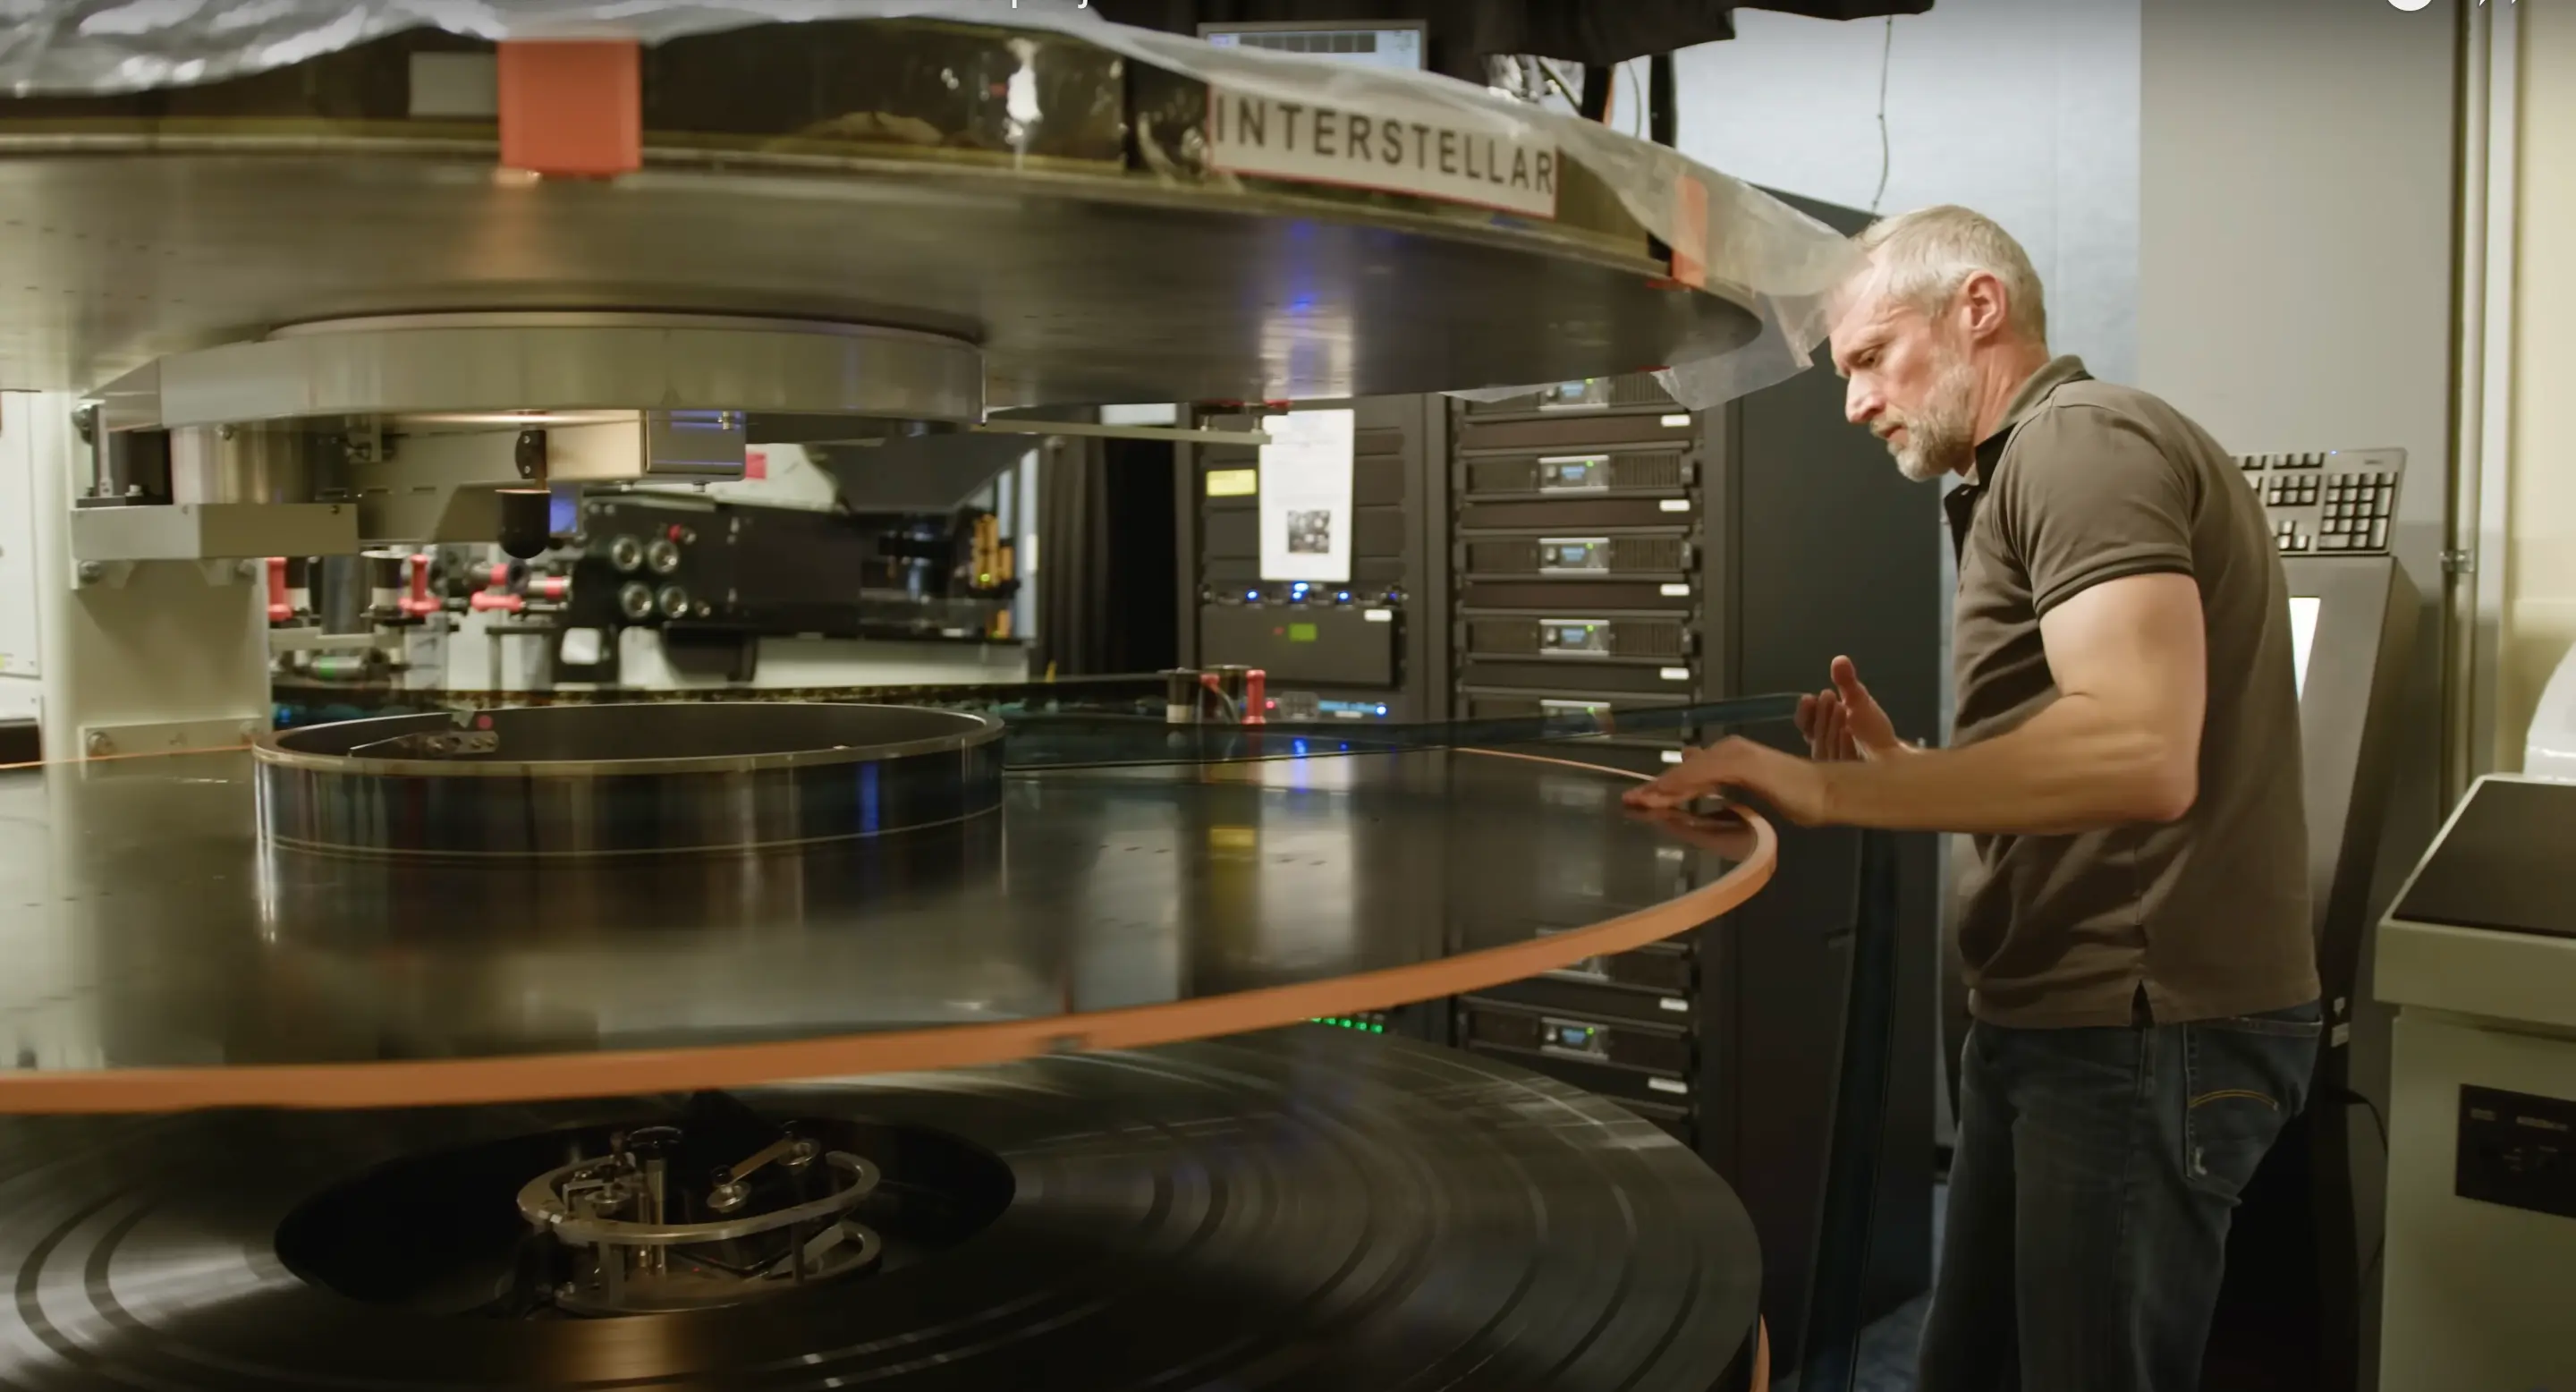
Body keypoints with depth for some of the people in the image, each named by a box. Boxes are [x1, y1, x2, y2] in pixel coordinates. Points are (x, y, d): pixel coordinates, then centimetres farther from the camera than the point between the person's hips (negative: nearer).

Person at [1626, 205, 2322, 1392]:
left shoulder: (2081, 441, -12)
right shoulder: (2031, 469, 18)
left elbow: (2138, 753, -27)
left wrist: (1829, 790, -23)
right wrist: (1897, 768, 7)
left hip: (2144, 1028, -10)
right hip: (2062, 1020, 10)